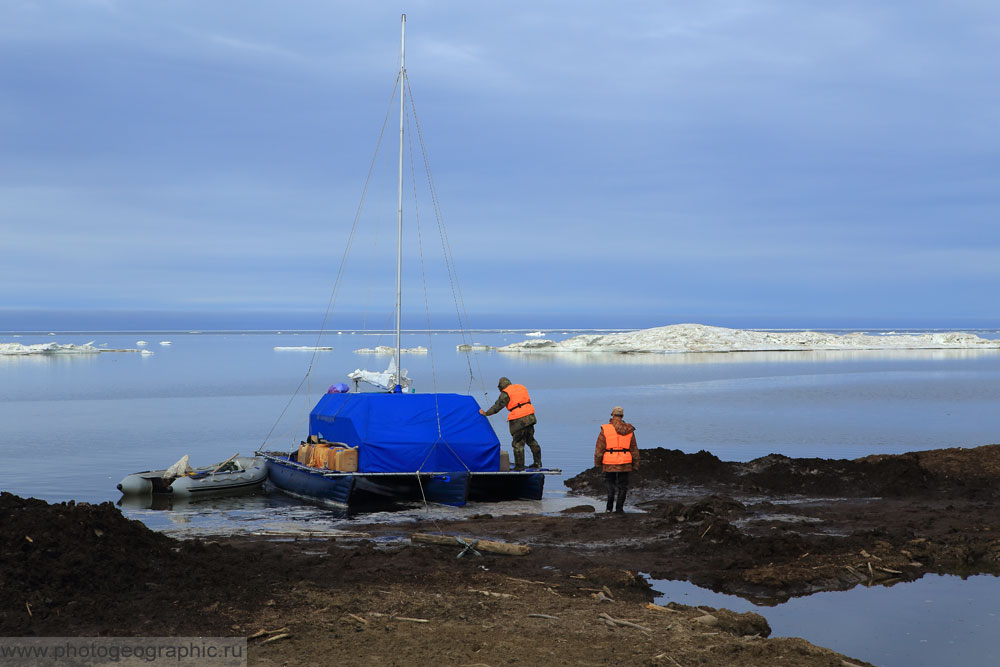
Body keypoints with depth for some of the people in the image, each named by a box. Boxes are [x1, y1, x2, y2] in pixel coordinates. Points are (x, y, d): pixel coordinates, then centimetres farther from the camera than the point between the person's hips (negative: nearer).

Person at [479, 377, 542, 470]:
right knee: (531, 440, 17)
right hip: (529, 417, 7)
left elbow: (497, 406, -6)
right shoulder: (521, 387, 16)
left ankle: (519, 466, 3)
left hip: (518, 420, -7)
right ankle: (537, 462, 18)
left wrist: (486, 413, 5)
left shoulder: (506, 393, -6)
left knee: (518, 443, 0)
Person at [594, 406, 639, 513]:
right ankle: (619, 508, 10)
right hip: (625, 463, 1)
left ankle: (610, 506, -4)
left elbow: (599, 448, -5)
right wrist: (636, 464, 13)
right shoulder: (629, 430, 1)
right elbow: (634, 449, 5)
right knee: (622, 485, 12)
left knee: (610, 483, 13)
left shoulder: (605, 429, -7)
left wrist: (597, 463, 5)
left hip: (609, 463, -1)